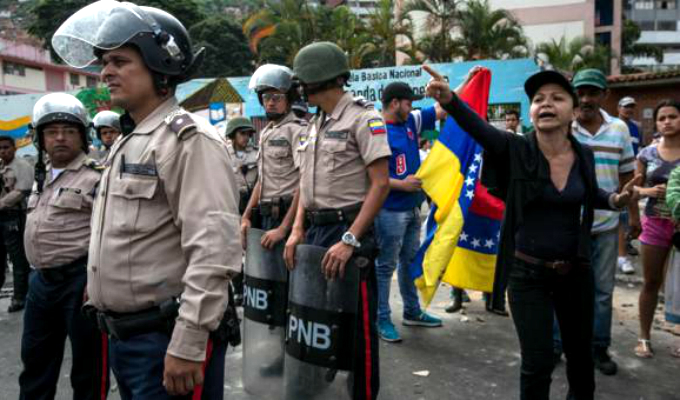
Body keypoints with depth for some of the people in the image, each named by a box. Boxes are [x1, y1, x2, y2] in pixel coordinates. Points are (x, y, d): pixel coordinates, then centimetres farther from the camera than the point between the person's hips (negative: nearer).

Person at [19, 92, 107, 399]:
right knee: (35, 359, 21)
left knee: (87, 364, 6)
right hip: (41, 279, 9)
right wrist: (37, 271, 21)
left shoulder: (96, 177, -12)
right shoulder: (42, 177, 15)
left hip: (80, 280, -8)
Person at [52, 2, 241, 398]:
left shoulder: (189, 140, -16)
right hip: (123, 336, 9)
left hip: (168, 337, -9)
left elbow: (214, 249, -24)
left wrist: (188, 344, -25)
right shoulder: (126, 143, 14)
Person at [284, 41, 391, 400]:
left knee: (357, 325, 1)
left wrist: (350, 240, -22)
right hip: (315, 229, 8)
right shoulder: (315, 124, 15)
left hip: (349, 229, -8)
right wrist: (297, 229, 6)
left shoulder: (362, 118, -10)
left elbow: (381, 184, -16)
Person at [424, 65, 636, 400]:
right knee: (537, 362, 0)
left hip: (575, 271, 4)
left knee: (580, 354, 21)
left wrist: (615, 200, -4)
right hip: (528, 273, -4)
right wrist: (449, 100, -52)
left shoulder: (584, 155, -3)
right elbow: (477, 127, -34)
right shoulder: (515, 149, -14)